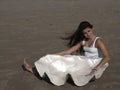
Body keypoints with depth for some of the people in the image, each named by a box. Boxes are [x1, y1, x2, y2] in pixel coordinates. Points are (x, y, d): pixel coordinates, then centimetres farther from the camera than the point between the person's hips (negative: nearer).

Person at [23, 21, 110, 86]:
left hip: (95, 65, -6)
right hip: (85, 63, 7)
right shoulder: (83, 41, 6)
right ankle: (34, 70, 1)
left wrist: (95, 69, -37)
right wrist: (53, 56, 1)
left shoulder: (98, 41, -15)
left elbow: (107, 57, -25)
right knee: (63, 63, -2)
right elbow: (68, 51, 6)